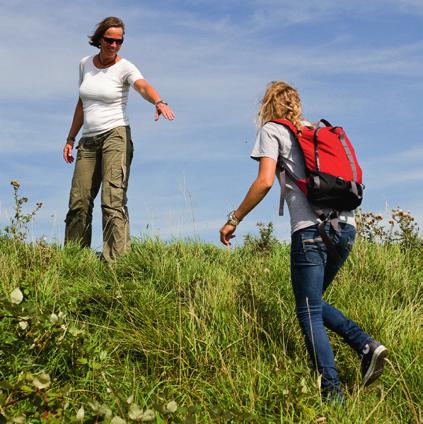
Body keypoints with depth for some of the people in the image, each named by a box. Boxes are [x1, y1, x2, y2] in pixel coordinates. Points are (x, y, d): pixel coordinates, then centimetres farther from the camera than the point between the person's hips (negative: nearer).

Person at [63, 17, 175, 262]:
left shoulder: (125, 68, -5)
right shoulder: (85, 64, 12)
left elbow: (144, 87, -26)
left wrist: (159, 102, -48)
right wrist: (71, 139, 21)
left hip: (115, 136, -5)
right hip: (88, 140, 5)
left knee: (113, 200, -18)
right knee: (78, 203, 4)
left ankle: (116, 259, -22)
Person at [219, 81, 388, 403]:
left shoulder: (272, 130, 6)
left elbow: (265, 181, -8)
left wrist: (234, 220, -1)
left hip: (311, 228, -6)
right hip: (347, 226, 6)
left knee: (309, 313, -1)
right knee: (313, 302, 20)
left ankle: (333, 394, -8)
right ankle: (367, 345, 1)